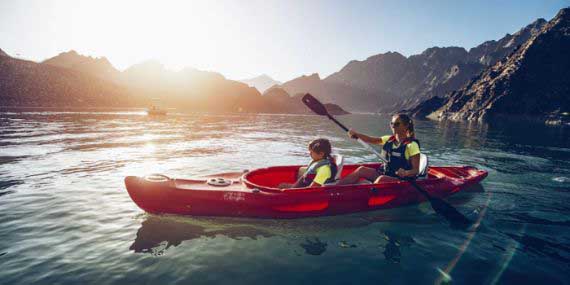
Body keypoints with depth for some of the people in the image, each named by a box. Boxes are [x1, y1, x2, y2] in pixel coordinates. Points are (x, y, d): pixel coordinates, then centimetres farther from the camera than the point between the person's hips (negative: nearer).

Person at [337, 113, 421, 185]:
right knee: (362, 170, -11)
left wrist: (406, 173, -35)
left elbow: (416, 171, -14)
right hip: (384, 174, 6)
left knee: (381, 179, -35)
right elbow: (370, 140, 1)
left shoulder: (412, 145, -11)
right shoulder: (389, 139, 9)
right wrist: (356, 134, -15)